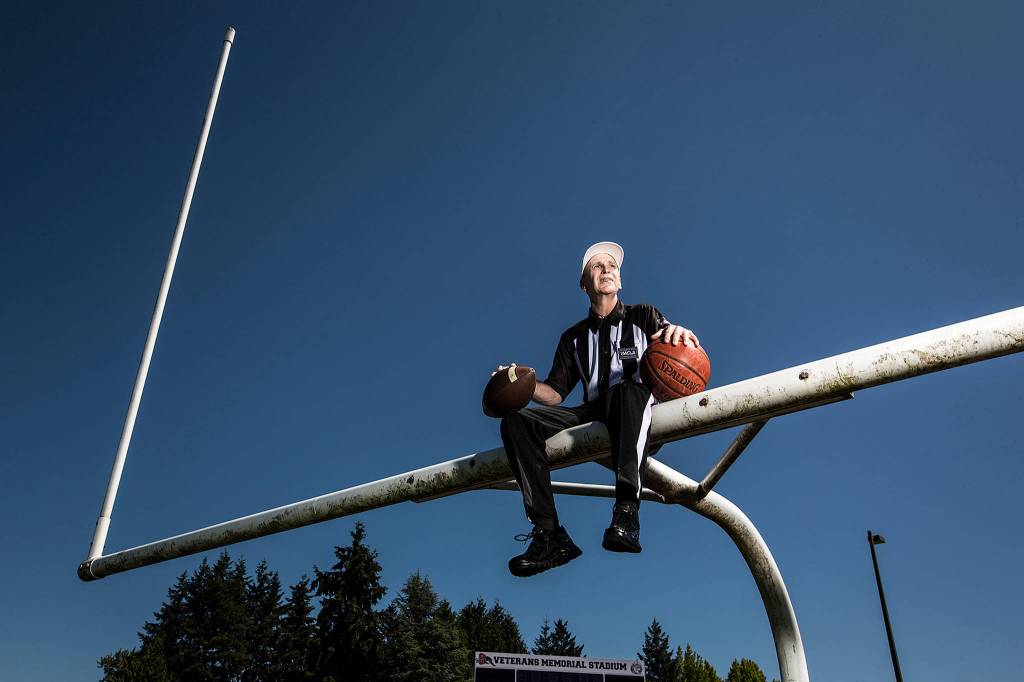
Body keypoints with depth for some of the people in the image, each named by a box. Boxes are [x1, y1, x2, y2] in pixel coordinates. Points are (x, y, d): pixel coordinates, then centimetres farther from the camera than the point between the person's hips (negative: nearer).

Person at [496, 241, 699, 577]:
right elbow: (555, 393, 17)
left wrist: (680, 333, -28)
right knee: (515, 420, -20)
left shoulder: (643, 317, 15)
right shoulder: (574, 337, 23)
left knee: (629, 389, -40)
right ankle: (549, 534, -29)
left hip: (638, 411, -3)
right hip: (592, 414, 4)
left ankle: (626, 511, -49)